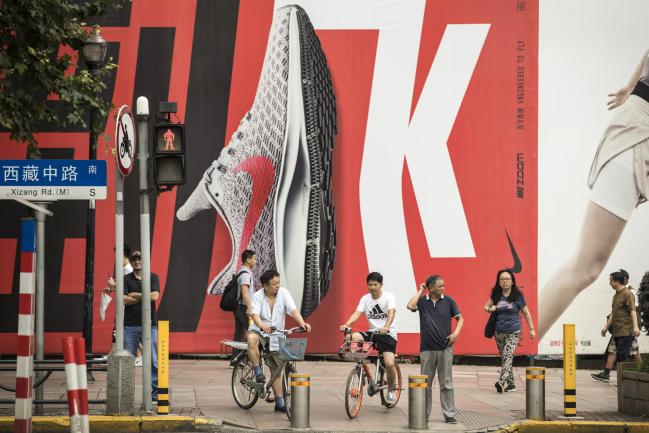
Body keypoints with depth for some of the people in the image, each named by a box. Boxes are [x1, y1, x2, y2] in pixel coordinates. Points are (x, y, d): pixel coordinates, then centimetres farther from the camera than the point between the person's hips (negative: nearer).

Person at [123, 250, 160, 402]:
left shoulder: (153, 277, 9)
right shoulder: (126, 279, 8)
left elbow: (155, 296, -7)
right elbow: (124, 300, -6)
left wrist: (135, 295, -3)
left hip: (149, 325, 0)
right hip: (130, 325, 0)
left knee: (154, 362, -1)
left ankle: (156, 394, 3)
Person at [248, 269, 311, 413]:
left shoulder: (283, 293, -8)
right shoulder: (258, 296, -12)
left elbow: (293, 310, -19)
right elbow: (255, 314, -27)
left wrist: (302, 323, -38)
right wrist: (262, 326, -49)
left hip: (276, 336, 2)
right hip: (259, 331, -2)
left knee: (277, 369, 7)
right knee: (252, 339, -39)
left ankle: (279, 403, 15)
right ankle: (258, 372, -25)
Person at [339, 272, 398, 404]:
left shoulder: (389, 297, -8)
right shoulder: (365, 299, 3)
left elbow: (391, 313, -25)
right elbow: (357, 313, -11)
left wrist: (386, 327, -45)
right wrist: (346, 324, -32)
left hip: (388, 334, -4)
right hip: (372, 332, 4)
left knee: (389, 364, -23)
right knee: (352, 338, -24)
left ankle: (391, 391, 7)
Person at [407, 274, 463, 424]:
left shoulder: (448, 301, 2)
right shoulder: (422, 301, -1)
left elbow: (460, 318, 8)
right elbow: (410, 306, -21)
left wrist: (456, 332, -9)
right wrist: (420, 291, -10)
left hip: (445, 348, 0)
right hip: (427, 348, 0)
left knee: (446, 384, 2)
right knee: (425, 384, 9)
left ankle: (449, 415, 5)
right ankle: (424, 414, 18)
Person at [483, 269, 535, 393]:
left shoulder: (517, 295, -2)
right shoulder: (495, 295, 5)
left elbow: (526, 313, 6)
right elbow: (485, 306, 19)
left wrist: (532, 329, 6)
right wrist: (490, 309, -5)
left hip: (513, 332, -4)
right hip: (499, 332, 4)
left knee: (508, 356, -21)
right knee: (503, 359, 9)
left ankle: (501, 382, -33)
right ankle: (511, 384, 19)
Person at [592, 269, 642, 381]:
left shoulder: (627, 294, -9)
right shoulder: (616, 295, 19)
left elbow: (633, 311, -19)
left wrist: (635, 326, -30)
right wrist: (606, 327, 24)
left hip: (626, 331, -9)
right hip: (617, 331, 9)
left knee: (623, 355, -11)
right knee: (619, 355, 7)